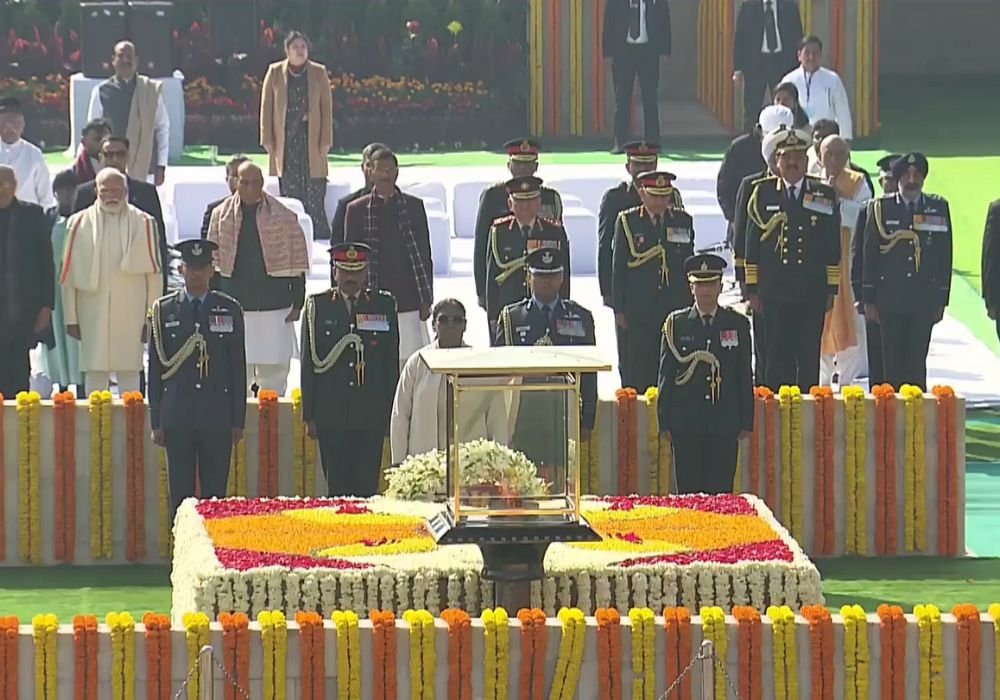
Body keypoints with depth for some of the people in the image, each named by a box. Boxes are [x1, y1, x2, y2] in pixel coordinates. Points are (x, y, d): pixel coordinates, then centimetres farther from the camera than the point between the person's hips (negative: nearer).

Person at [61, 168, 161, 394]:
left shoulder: (143, 223, 2)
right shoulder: (80, 223, 3)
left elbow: (154, 274, 3)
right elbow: (68, 276, 5)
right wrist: (71, 318, 2)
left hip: (130, 316, -1)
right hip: (93, 314, 1)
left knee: (129, 376, 1)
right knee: (95, 376, 4)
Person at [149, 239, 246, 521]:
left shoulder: (229, 310, 6)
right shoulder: (163, 311, 5)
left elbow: (238, 368, 6)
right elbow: (155, 368, 6)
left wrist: (238, 420, 3)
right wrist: (156, 421, 3)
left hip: (217, 417, 0)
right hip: (177, 418, 0)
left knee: (215, 495, 0)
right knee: (180, 494, 2)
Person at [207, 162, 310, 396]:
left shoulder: (284, 217, 0)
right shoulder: (221, 215, 4)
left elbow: (297, 263, 2)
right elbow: (213, 263, 8)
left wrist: (297, 303, -2)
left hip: (274, 305, -1)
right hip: (234, 304, 1)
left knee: (274, 370, 1)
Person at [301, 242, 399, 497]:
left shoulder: (384, 305, 7)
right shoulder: (318, 306, 6)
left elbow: (392, 362, 9)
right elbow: (309, 363, 5)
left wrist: (391, 412, 5)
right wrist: (309, 415, 1)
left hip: (371, 416, 0)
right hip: (332, 416, 0)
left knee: (367, 486, -3)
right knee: (337, 486, -1)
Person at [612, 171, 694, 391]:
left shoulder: (683, 221, 7)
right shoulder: (627, 222, 1)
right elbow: (618, 268, 2)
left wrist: (689, 305, 8)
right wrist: (619, 310, -2)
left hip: (675, 308, 2)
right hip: (640, 311, -2)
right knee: (640, 369, -1)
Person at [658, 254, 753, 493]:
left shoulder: (738, 324, 7)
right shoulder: (676, 324, 5)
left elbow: (745, 376, 9)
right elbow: (665, 375, 6)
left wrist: (746, 422, 4)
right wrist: (664, 421, 1)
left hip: (725, 424, 0)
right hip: (686, 424, 0)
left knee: (721, 490, -2)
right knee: (688, 489, 0)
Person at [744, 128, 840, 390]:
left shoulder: (825, 195, 7)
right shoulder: (762, 193, 6)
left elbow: (833, 247, 8)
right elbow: (751, 244, 6)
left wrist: (831, 289, 3)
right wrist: (752, 288, 2)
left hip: (812, 292, 1)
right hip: (774, 292, 0)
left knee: (809, 359, 3)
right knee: (777, 358, 0)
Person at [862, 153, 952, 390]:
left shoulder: (939, 208, 6)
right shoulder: (880, 208, 3)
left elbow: (945, 258, 7)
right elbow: (869, 255, 4)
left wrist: (941, 301, 4)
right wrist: (869, 300, 0)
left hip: (924, 299, 0)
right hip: (890, 299, 0)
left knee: (917, 362, 0)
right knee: (892, 362, 1)